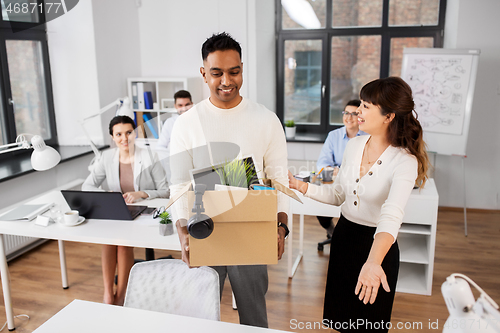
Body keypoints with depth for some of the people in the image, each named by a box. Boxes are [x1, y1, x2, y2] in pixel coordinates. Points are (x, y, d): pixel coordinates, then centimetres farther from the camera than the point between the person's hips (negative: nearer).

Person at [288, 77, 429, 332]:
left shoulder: (404, 161, -22)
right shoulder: (354, 145, -3)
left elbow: (391, 217, -37)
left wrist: (373, 262, -53)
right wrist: (299, 185, -5)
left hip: (377, 244, -5)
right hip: (343, 236, 6)